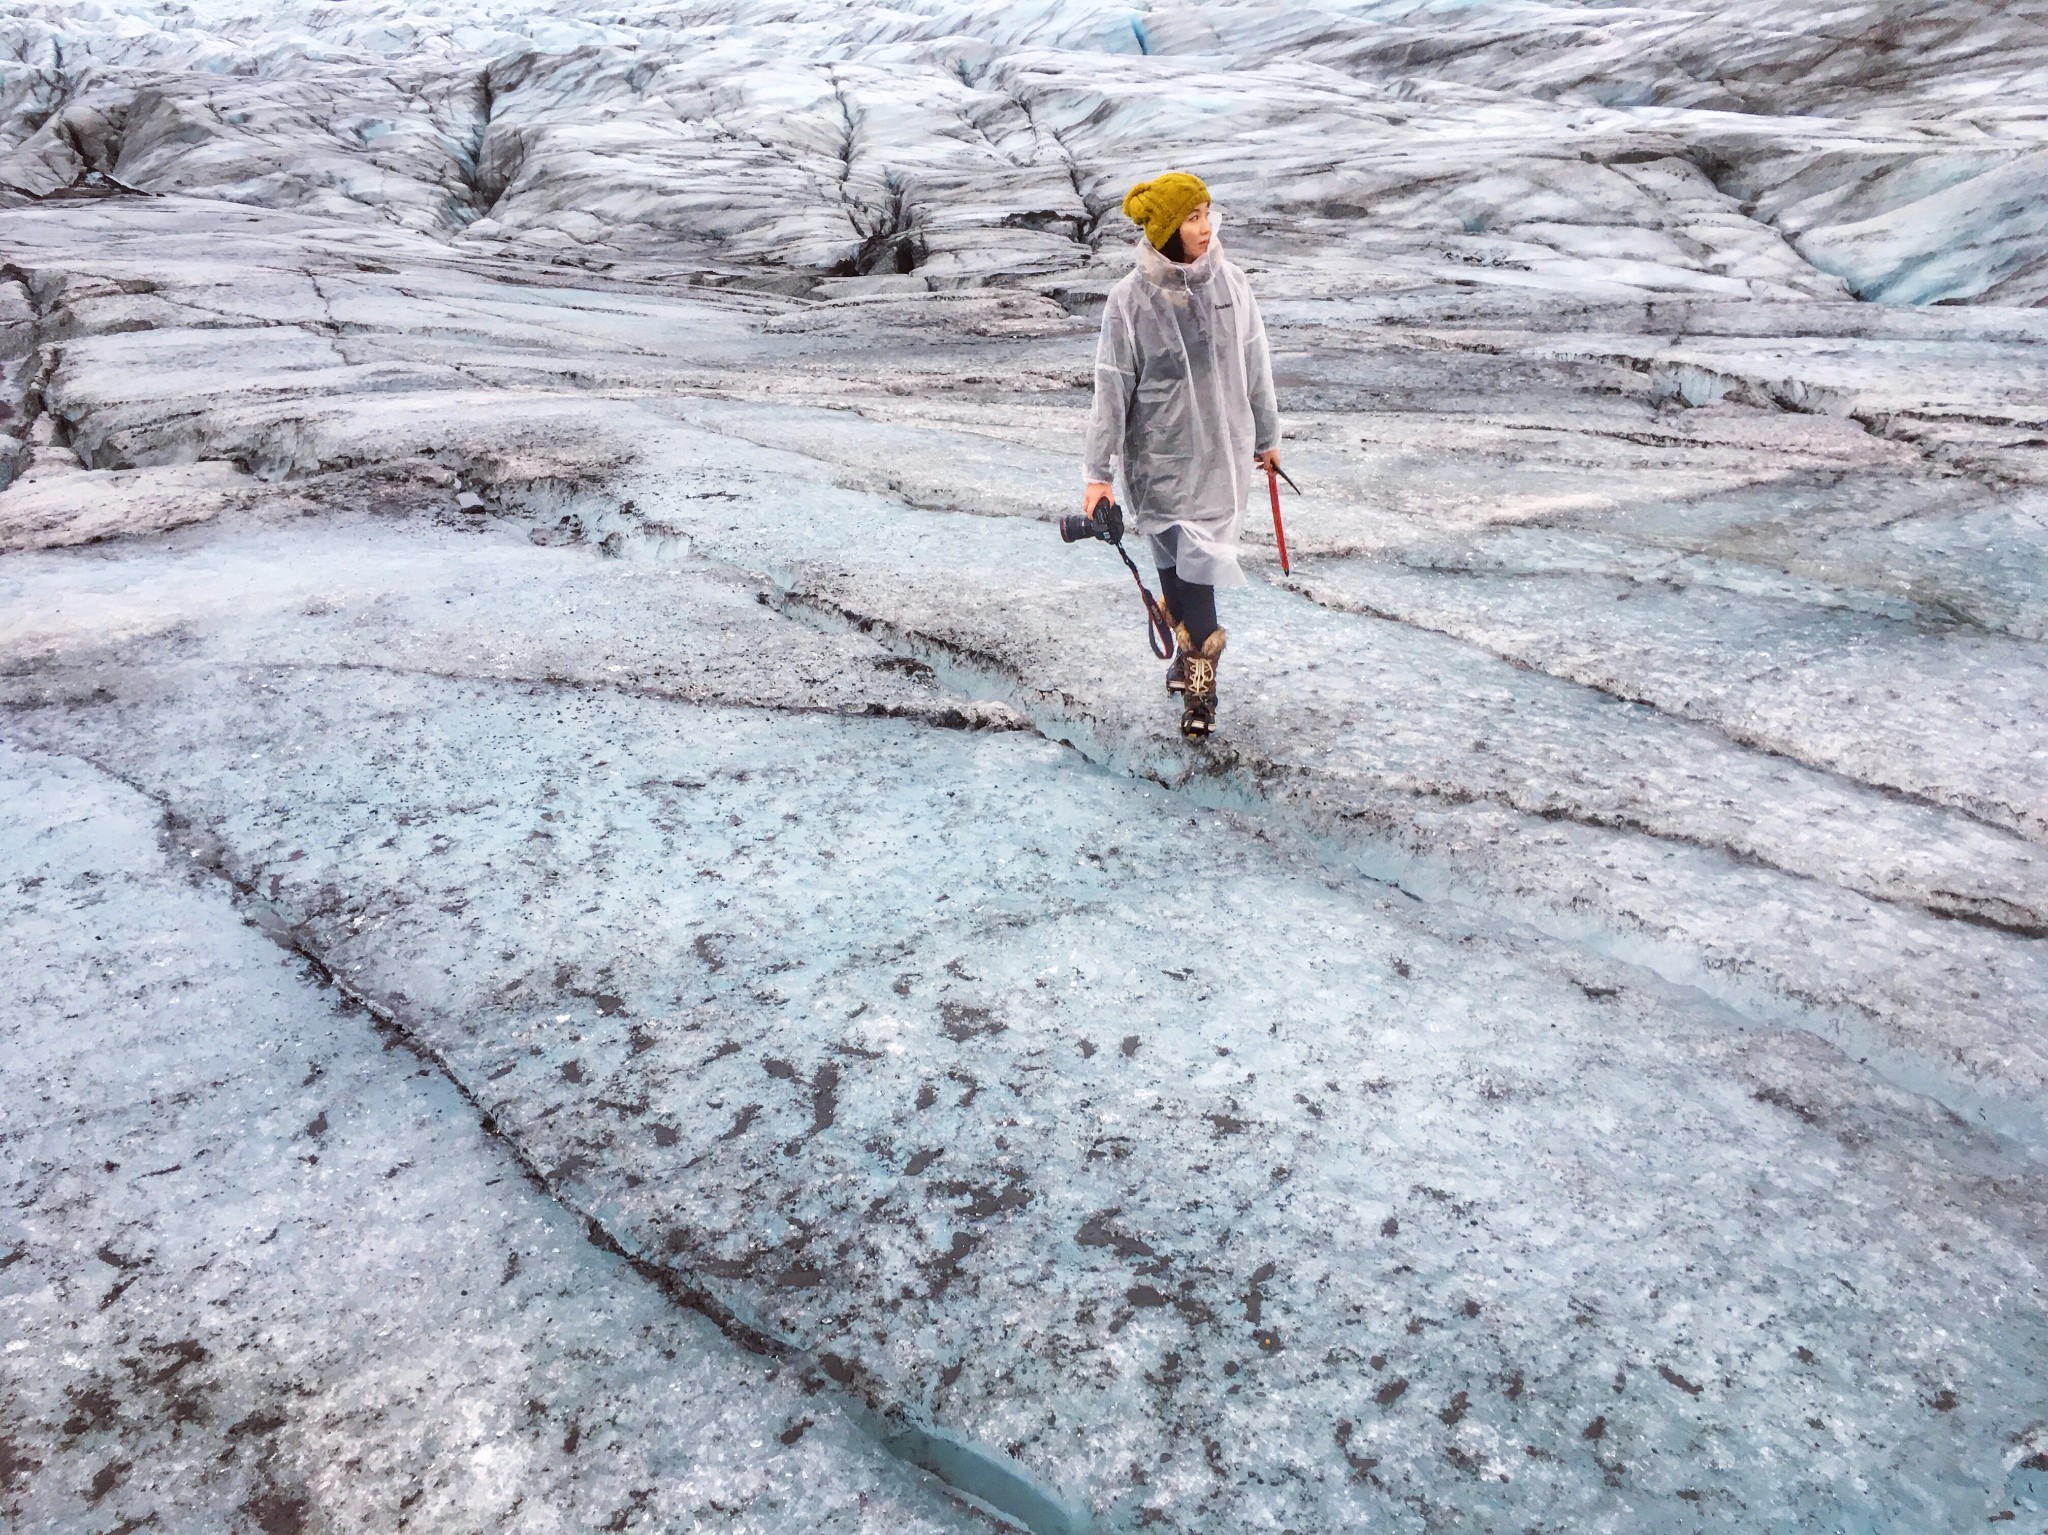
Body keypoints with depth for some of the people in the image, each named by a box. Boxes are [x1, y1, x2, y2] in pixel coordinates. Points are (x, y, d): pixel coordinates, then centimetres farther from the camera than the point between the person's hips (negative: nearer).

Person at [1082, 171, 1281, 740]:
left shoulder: (1229, 282, -2)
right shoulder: (1131, 298, -11)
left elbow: (1255, 364, 8)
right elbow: (1112, 387, -9)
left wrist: (1266, 435, 16)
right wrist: (1099, 472, -10)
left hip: (1224, 452, 3)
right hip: (1162, 455, -3)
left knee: (1198, 558, 10)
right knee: (1183, 560, 2)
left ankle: (1190, 647, 32)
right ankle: (1198, 682, 15)